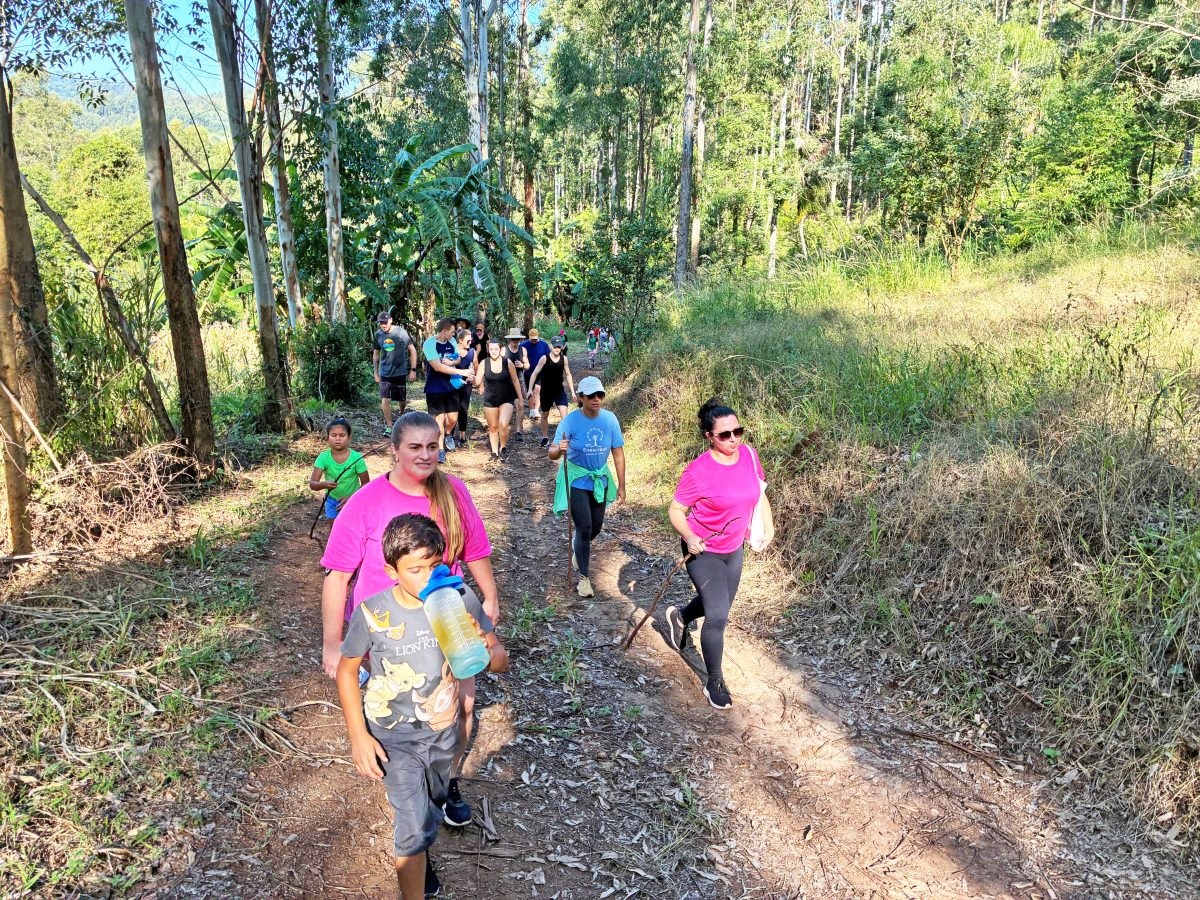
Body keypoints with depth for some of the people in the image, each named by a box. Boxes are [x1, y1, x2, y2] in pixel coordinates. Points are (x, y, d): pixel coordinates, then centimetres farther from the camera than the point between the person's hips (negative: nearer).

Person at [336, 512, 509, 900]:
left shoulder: (461, 601, -21)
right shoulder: (372, 614, -25)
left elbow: (500, 658, -12)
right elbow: (347, 669, -9)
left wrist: (484, 652, -36)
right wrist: (358, 736, -11)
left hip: (444, 729, 3)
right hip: (394, 736, -3)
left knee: (431, 805, 26)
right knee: (416, 825, -4)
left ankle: (413, 851, 58)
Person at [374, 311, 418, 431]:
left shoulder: (400, 332, -11)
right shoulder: (378, 334, -1)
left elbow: (413, 350, -8)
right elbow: (376, 354, 10)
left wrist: (413, 370, -11)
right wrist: (375, 373, 10)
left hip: (400, 372, -1)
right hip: (384, 373, 1)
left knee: (402, 400, 10)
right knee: (385, 400, -9)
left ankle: (401, 413, 43)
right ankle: (389, 426, 0)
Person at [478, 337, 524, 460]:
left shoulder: (508, 362, -8)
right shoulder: (484, 363, -6)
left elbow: (515, 380, 1)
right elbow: (478, 381, -2)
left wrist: (520, 397, 2)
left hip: (506, 399, -2)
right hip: (490, 399, 2)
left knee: (503, 424, -20)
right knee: (493, 427, 10)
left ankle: (503, 447, 5)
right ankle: (495, 452, 26)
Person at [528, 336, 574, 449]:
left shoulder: (564, 359, -5)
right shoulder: (544, 358, -14)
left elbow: (568, 375, 7)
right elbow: (535, 374, -11)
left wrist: (572, 391, 6)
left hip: (560, 390, 1)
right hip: (546, 391, -1)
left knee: (564, 414, -14)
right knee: (544, 415, 15)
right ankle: (545, 438, 34)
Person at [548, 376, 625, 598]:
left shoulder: (610, 419, -10)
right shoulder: (571, 421, -19)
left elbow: (618, 454, -3)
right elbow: (551, 454, -22)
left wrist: (621, 486, 0)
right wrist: (559, 449, -46)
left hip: (600, 479, 4)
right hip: (576, 480, -4)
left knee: (596, 526, 16)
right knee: (584, 528, -7)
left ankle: (578, 548, 50)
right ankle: (583, 577, 9)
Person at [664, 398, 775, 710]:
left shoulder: (749, 455, -10)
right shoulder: (698, 471, -25)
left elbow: (759, 492, 8)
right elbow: (675, 510, -16)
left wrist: (768, 524, -2)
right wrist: (689, 537, -34)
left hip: (734, 549, 6)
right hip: (703, 551, -6)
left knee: (719, 606, 24)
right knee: (718, 616, -9)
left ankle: (680, 616, 55)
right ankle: (714, 682, 12)